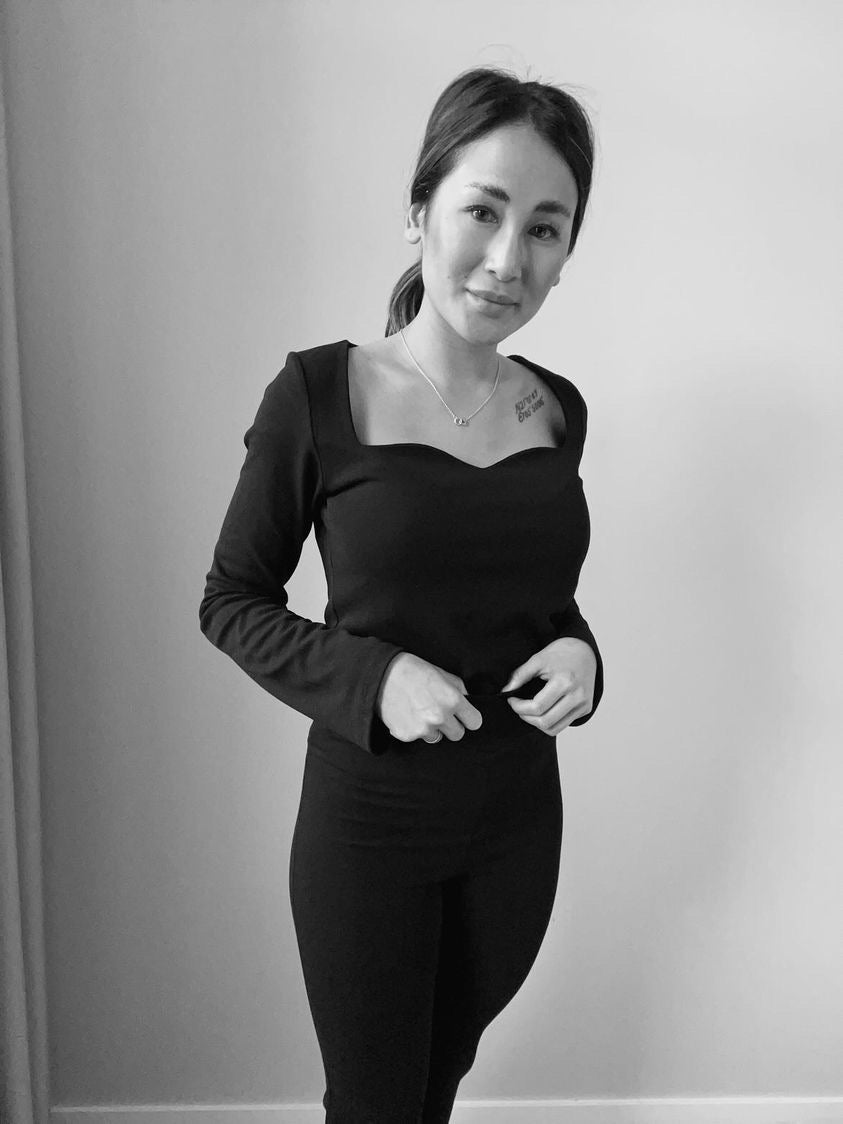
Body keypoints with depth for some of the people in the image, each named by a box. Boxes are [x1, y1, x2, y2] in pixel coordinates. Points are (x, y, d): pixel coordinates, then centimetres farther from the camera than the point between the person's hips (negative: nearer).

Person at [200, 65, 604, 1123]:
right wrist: (371, 678, -22)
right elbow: (230, 603, -7)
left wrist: (578, 650, -9)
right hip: (369, 817, -4)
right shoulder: (319, 393, -15)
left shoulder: (558, 410, -1)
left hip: (519, 816, 5)